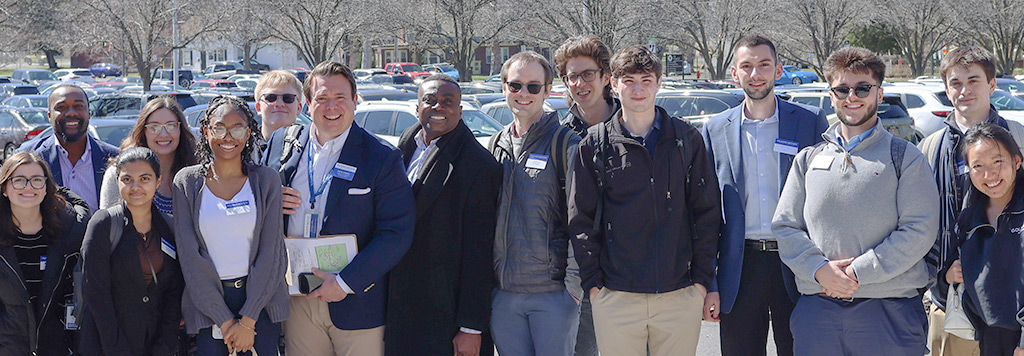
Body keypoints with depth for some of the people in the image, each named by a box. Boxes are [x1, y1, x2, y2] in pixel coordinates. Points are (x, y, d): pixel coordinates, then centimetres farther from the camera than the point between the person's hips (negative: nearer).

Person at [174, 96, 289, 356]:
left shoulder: (266, 180, 0)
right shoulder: (186, 182, 0)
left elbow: (271, 252, -4)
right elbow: (189, 256, -4)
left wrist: (247, 321, -11)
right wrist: (225, 321, -10)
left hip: (259, 299, 0)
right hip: (206, 302, 0)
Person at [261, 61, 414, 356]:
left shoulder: (383, 158, -5)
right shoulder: (282, 143, 7)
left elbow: (397, 234, -11)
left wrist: (346, 282, -16)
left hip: (356, 304, -3)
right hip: (297, 302, 3)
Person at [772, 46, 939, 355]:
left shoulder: (905, 157, 4)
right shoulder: (808, 159, 13)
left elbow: (920, 230, -7)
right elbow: (784, 226, 8)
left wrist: (859, 272, -13)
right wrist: (819, 269, -10)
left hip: (889, 310, -2)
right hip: (816, 308, 2)